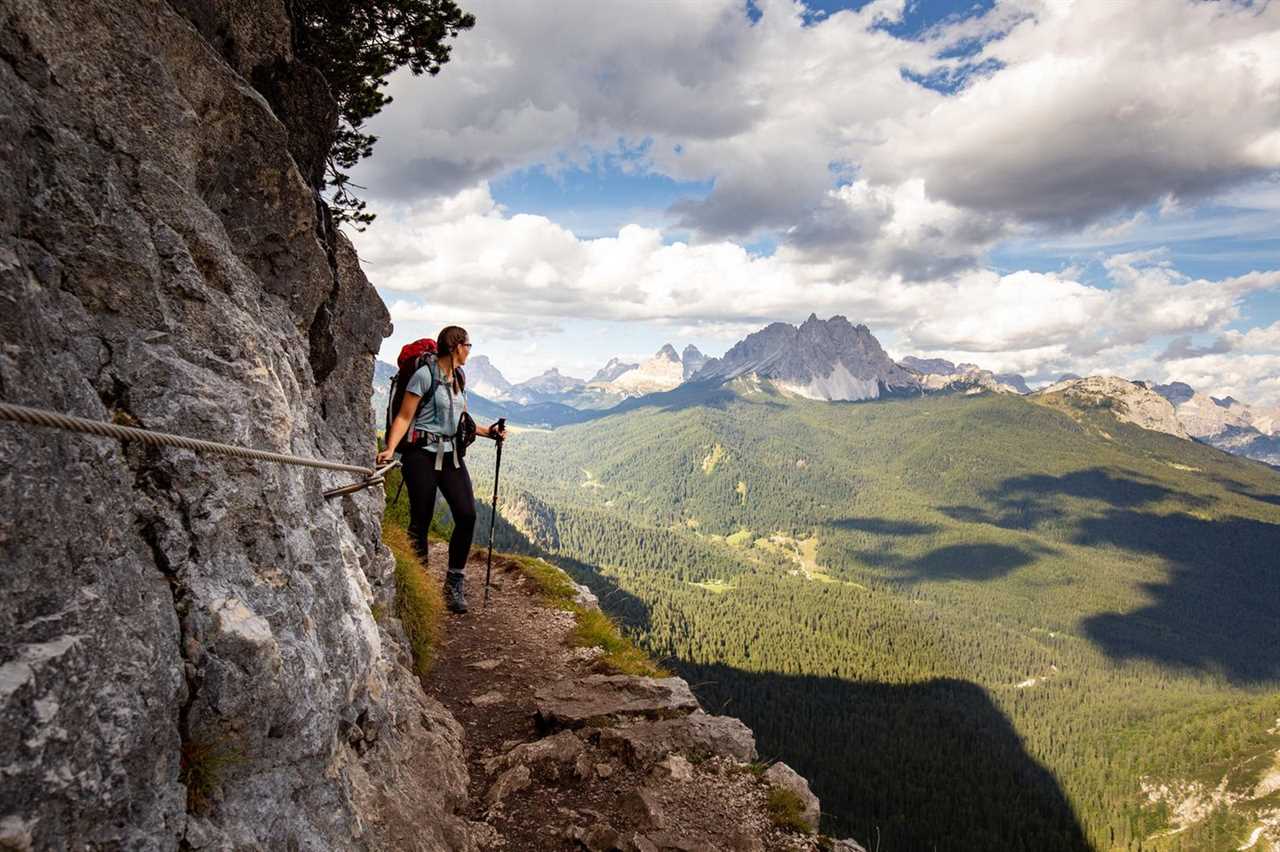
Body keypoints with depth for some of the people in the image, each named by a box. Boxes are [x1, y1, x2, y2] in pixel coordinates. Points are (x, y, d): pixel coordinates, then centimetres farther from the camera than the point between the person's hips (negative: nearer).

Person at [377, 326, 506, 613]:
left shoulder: (459, 378, 15)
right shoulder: (425, 375, -9)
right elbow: (404, 418, -12)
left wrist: (488, 432, 15)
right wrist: (390, 449, -24)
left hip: (451, 454, 6)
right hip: (424, 453, -6)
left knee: (467, 514, -9)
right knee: (420, 522, 0)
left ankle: (453, 584, 3)